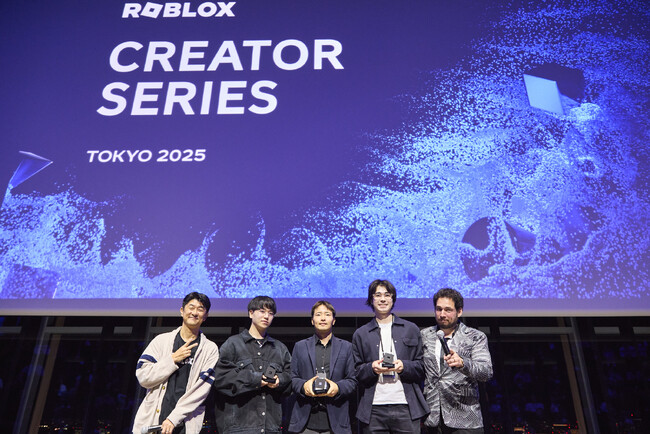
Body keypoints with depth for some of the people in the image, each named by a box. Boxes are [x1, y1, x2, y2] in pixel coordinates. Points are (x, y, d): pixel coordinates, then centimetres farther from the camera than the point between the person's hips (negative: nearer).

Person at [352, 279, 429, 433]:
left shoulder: (411, 329, 12)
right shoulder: (361, 334, 11)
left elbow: (422, 368, 10)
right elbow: (356, 373, 9)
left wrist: (404, 366, -9)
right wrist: (371, 368, -11)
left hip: (405, 407, 0)